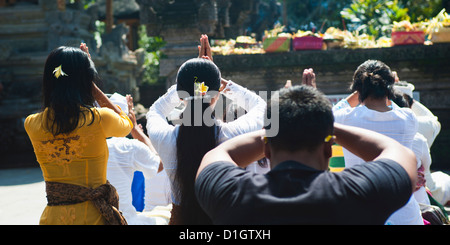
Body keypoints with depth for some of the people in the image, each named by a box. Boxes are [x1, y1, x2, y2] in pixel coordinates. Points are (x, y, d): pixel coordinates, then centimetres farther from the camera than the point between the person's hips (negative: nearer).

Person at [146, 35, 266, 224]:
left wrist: (189, 80, 7)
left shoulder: (164, 139, -16)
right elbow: (259, 105, 4)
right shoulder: (234, 134, -19)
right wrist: (221, 81, 3)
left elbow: (155, 111, 10)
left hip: (180, 217, 1)